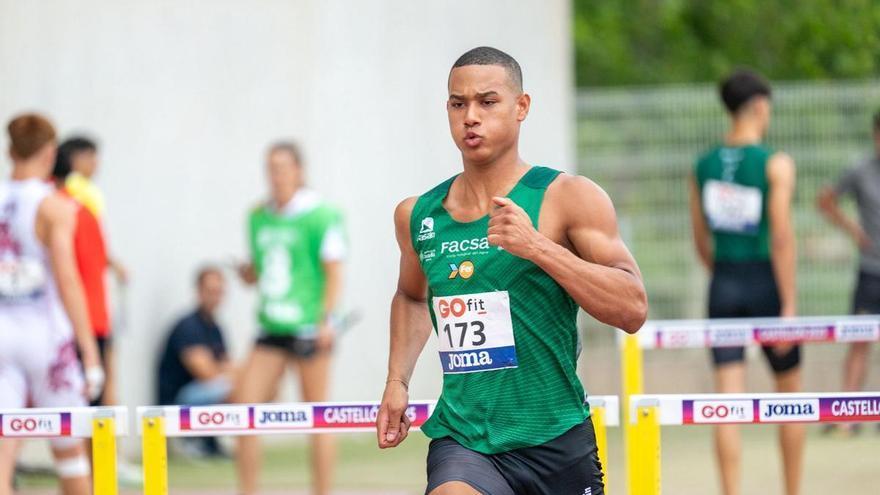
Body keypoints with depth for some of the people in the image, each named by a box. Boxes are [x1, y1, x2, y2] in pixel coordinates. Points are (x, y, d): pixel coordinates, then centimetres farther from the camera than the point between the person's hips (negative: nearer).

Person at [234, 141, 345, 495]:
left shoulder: (320, 216, -6)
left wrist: (327, 319, -16)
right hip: (271, 329, 6)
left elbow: (334, 272, -7)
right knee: (244, 404, -3)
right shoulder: (259, 217, 13)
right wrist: (249, 273, -1)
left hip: (309, 328, -6)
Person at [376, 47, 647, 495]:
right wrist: (397, 381, 15)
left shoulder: (568, 198, -5)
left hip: (555, 444, -1)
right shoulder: (417, 216, 7)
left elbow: (632, 309, -14)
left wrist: (537, 247, -22)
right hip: (461, 442, 1)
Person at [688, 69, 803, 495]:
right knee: (789, 396, 14)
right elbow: (782, 238, -16)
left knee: (728, 404, -1)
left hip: (723, 284, 3)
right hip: (766, 280, -3)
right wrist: (789, 306, -14)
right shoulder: (775, 164, -10)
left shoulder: (704, 165, 4)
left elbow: (701, 240, 10)